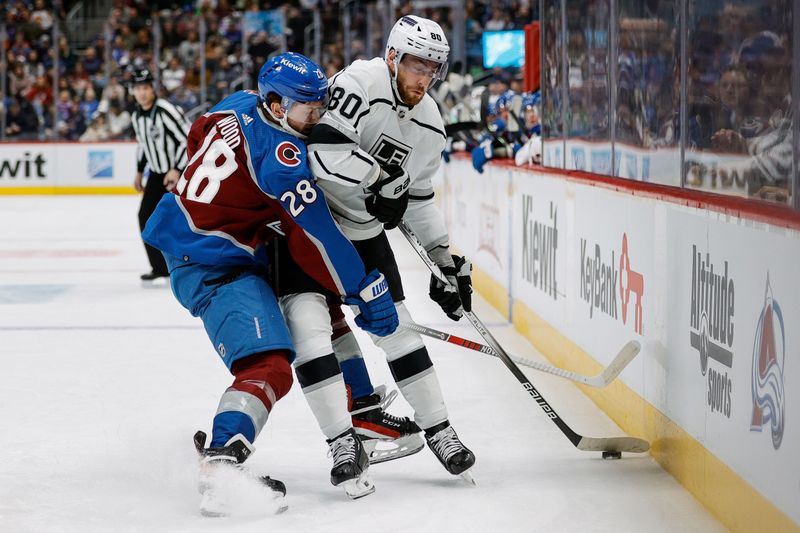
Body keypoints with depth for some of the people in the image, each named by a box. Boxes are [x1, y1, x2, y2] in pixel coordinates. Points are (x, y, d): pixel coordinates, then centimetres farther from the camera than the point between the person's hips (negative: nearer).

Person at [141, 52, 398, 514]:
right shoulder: (282, 156, -21)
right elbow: (317, 239, -20)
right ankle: (219, 468, -32)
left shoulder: (238, 107, 4)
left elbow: (198, 136, 25)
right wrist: (367, 290, -12)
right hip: (215, 268, -10)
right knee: (270, 368, -21)